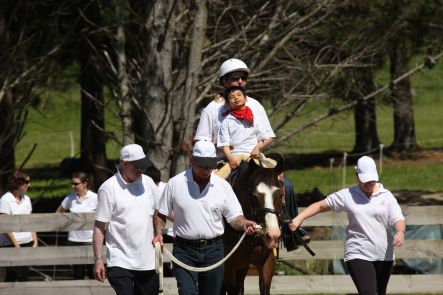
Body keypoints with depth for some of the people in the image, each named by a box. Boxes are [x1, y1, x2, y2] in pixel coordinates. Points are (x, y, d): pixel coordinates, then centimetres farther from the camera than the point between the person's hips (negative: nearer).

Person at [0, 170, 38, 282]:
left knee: (24, 276, 6)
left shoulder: (26, 199, 10)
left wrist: (35, 241, 6)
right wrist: (16, 245, -15)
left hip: (27, 243, 6)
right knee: (11, 276, -5)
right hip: (11, 244, -6)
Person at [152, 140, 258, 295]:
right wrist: (158, 233, -10)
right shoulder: (175, 184, -1)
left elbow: (234, 217, 3)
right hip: (184, 249, -2)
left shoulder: (222, 186, 3)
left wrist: (244, 224, -18)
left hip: (213, 249, 2)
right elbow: (160, 215, 7)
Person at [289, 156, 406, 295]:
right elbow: (321, 205, 7)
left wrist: (400, 232, -29)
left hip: (384, 256, 3)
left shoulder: (386, 196, 4)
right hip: (358, 255, -3)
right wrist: (299, 218, -5)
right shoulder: (347, 195, 2)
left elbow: (398, 219, -6)